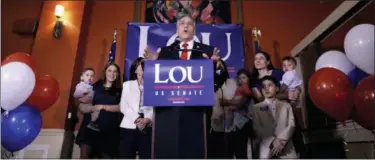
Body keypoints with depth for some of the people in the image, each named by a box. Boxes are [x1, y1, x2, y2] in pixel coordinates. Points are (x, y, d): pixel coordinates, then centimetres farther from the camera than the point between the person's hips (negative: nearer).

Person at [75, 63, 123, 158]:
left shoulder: (119, 90, 6)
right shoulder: (95, 86, 10)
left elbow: (120, 107, -7)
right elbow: (82, 100, 19)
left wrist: (103, 106, -15)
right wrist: (82, 100, -4)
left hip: (109, 127, 0)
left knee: (106, 154, 5)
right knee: (84, 152, -10)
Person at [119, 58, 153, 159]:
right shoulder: (127, 84, 15)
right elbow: (123, 106, 4)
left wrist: (147, 120, -18)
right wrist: (137, 119, -10)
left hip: (147, 127, -1)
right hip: (129, 126, 2)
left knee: (146, 156, 0)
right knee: (126, 156, 3)